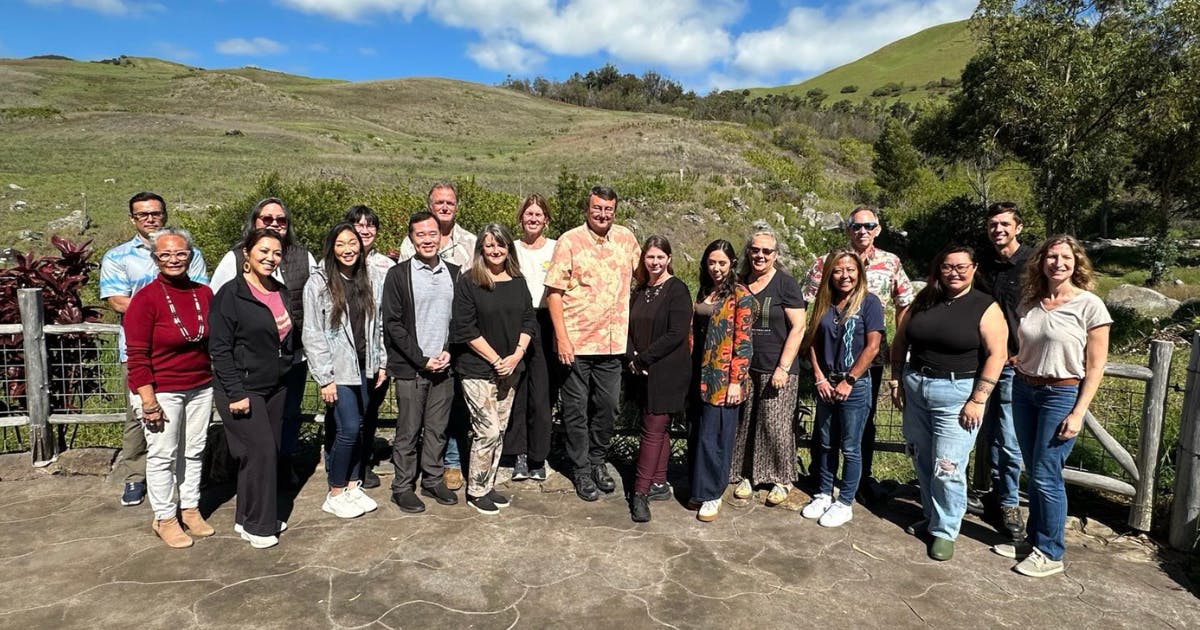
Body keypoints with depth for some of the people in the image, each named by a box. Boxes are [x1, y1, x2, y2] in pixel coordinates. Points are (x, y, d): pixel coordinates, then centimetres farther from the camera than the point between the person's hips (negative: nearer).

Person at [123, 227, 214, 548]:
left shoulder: (204, 293, 2)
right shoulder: (146, 299, -12)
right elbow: (137, 357, -12)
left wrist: (219, 383, 8)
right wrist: (149, 401, -15)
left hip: (200, 388, 5)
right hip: (161, 390, -4)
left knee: (194, 451, 14)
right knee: (163, 455, 6)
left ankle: (190, 508, 30)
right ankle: (164, 518, 22)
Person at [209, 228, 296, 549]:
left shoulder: (282, 292, 8)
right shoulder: (231, 294, -12)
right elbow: (220, 349, -15)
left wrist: (285, 372, 11)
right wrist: (235, 393, -18)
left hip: (275, 388, 7)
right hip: (243, 388, -7)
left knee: (269, 452, 11)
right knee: (260, 451, -7)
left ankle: (248, 517, 27)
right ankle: (257, 525, 10)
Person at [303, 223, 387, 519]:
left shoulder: (367, 279, 8)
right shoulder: (319, 282, -9)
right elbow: (312, 334, -11)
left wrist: (381, 362, 10)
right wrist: (324, 378, -13)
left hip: (363, 367, 5)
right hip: (338, 370, -5)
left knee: (356, 429, 10)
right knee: (349, 428, -9)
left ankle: (353, 486, 24)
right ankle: (335, 495, 9)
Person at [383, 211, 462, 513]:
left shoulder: (453, 273, 8)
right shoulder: (398, 275, -3)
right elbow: (393, 324, -6)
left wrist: (448, 351, -4)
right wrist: (422, 359, -11)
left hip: (444, 365, 3)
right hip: (409, 368, -3)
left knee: (438, 429, 11)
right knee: (408, 432, 4)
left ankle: (433, 480, 26)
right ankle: (403, 488, 18)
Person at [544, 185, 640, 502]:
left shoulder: (626, 238, 6)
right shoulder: (569, 241, -7)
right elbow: (554, 292, -9)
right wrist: (561, 337, -15)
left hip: (612, 342, 4)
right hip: (576, 342, -4)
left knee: (608, 406, 14)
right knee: (577, 410, 8)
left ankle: (598, 461, 34)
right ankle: (581, 471, 23)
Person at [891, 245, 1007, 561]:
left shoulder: (985, 307, -7)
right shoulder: (924, 301, 6)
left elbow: (997, 355, -12)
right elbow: (900, 342, 12)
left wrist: (978, 401, -16)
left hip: (957, 393, -5)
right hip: (915, 388, 5)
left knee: (947, 468, -5)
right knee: (922, 462, 14)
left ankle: (945, 531, 12)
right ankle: (932, 516, 32)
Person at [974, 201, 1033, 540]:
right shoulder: (982, 264, 9)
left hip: (1014, 365, -5)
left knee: (1009, 441, -2)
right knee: (990, 435, 13)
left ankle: (1009, 505, 12)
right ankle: (995, 496, 27)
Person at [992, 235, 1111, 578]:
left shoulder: (1089, 305, -9)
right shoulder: (1030, 302, 5)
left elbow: (1095, 365, -9)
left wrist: (1078, 413, -13)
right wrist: (1018, 360, 0)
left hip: (1062, 395, -5)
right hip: (1024, 390, 5)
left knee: (1046, 475, -3)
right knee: (1033, 472, 13)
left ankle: (1050, 553, 12)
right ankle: (1034, 540, 25)